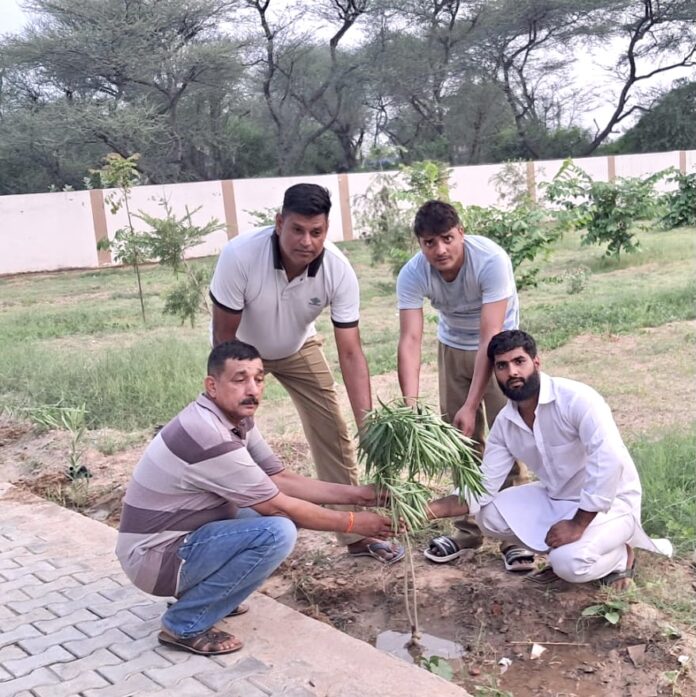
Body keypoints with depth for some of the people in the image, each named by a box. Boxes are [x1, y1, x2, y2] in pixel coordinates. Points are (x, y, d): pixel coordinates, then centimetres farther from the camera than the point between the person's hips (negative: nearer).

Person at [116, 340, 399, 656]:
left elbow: (282, 479, 3)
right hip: (153, 556, -9)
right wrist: (352, 522, -11)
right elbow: (279, 506, -21)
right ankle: (184, 625, -9)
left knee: (285, 513, 7)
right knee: (277, 532, -25)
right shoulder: (208, 435, -28)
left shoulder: (237, 420, 0)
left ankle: (202, 590, 13)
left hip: (182, 536, 9)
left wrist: (356, 494, -3)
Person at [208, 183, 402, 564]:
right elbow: (224, 336, -26)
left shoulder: (339, 271, -31)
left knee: (333, 433, -1)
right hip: (242, 348, -2)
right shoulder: (239, 255, -37)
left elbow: (350, 352, -28)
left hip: (299, 348, 2)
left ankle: (355, 534, 12)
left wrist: (366, 421, -36)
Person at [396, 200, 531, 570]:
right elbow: (410, 340, -31)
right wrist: (411, 405, -43)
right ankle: (469, 528, 20)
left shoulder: (491, 260, -34)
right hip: (452, 348, 3)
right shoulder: (412, 275, -24)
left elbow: (491, 338, -35)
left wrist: (472, 405, -39)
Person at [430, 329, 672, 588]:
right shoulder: (504, 423, -5)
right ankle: (565, 548, 7)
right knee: (489, 515, -9)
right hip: (556, 499, 7)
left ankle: (620, 555, 4)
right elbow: (481, 490, -4)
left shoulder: (576, 398, -26)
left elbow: (608, 461, -34)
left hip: (610, 502, -6)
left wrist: (578, 525, -29)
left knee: (569, 563, -29)